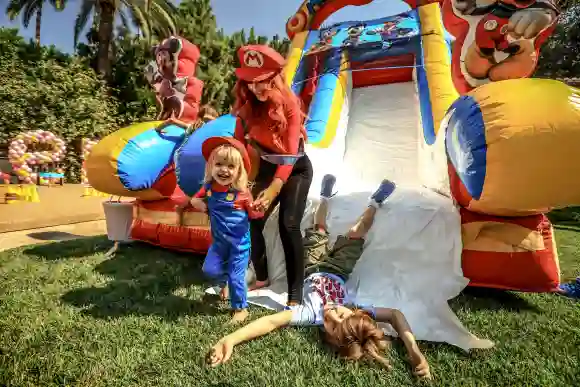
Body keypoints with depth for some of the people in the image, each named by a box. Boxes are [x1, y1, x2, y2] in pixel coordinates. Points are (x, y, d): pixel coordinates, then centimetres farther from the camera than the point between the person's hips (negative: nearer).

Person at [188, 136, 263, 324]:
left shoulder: (241, 193, -20)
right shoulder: (209, 187, -9)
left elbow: (254, 214, -11)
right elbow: (194, 199, 9)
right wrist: (198, 203, -14)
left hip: (239, 242, -4)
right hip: (219, 240, 4)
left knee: (236, 277, 3)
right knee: (209, 269, 9)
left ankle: (241, 309, 27)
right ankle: (224, 280, 44)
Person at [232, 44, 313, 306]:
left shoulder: (289, 106, -23)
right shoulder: (247, 106, -9)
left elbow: (290, 153, -29)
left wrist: (274, 188, -41)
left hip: (296, 169, -4)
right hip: (267, 169, 4)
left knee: (289, 226, -18)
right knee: (252, 222, -5)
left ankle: (295, 296, -8)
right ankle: (261, 279, 20)